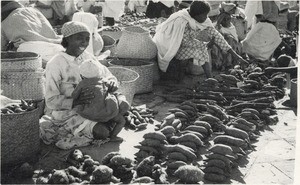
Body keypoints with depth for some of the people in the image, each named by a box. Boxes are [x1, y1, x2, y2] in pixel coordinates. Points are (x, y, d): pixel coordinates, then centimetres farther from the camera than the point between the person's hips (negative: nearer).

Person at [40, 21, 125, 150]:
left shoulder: (88, 57, 3)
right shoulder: (55, 64, -16)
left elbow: (108, 76, 8)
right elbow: (51, 101, -17)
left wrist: (112, 83, -18)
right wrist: (77, 101, -33)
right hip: (67, 114, -7)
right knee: (102, 132, -24)